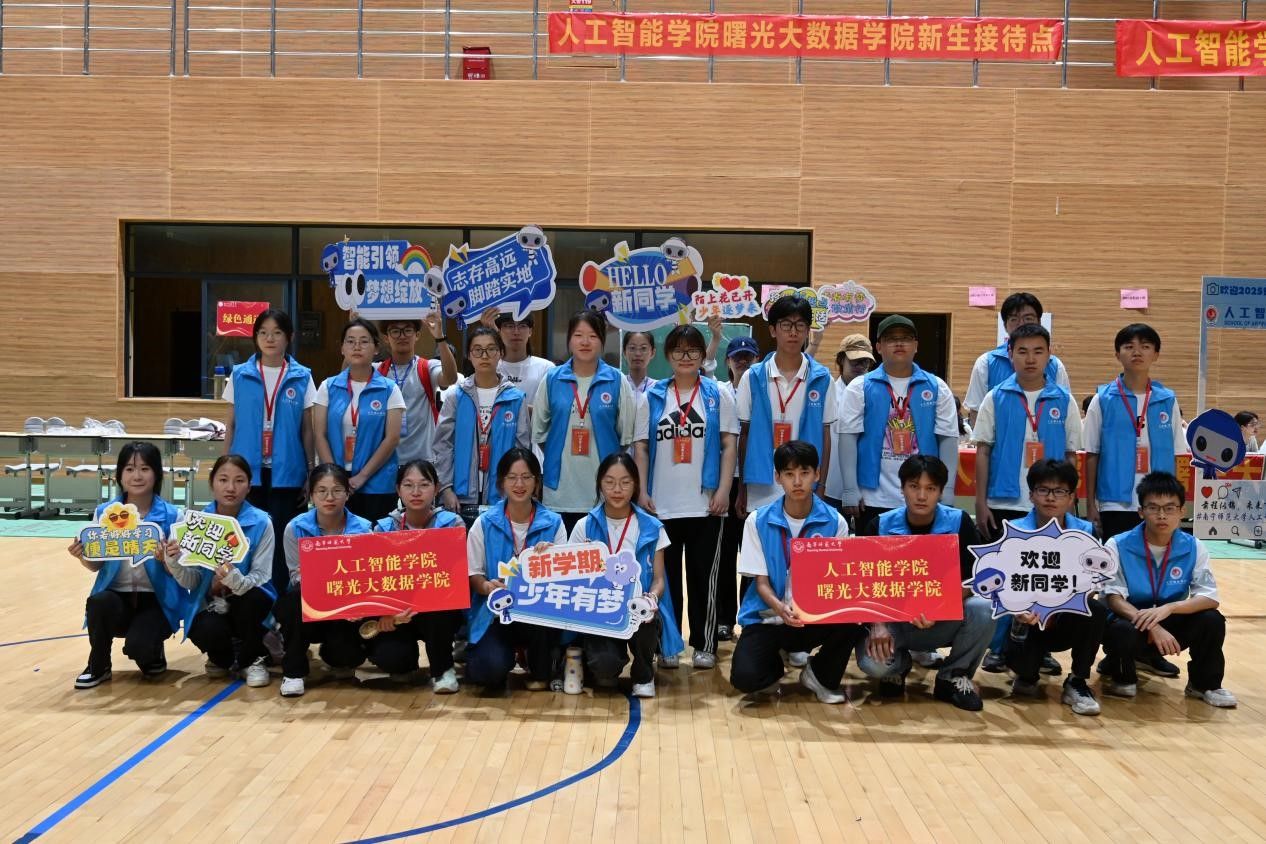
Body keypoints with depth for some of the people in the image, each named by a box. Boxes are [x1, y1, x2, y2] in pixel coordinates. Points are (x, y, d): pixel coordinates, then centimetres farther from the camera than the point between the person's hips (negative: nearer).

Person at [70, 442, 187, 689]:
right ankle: (98, 667, -3)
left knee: (138, 646, -28)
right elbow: (96, 566, 5)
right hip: (116, 596, 3)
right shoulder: (104, 513, -1)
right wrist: (83, 557, -17)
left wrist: (166, 559, -29)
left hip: (157, 599, -2)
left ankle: (153, 652, 13)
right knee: (98, 602, -32)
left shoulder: (172, 516, -9)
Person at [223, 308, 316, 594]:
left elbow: (307, 430, 6)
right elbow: (230, 425, 9)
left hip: (286, 473, -1)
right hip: (248, 471, 1)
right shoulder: (240, 375, 4)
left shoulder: (301, 378, 2)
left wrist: (311, 474, 3)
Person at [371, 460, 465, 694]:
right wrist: (384, 611, -23)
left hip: (441, 610, -1)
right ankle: (407, 661, 14)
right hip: (394, 613, 1)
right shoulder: (384, 528, 0)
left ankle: (443, 669, -10)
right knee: (388, 656, -27)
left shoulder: (452, 524, -6)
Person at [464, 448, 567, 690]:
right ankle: (508, 653, 13)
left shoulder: (553, 523, 1)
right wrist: (487, 586, -20)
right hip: (496, 612, -1)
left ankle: (541, 672, -5)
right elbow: (473, 574, 2)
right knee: (488, 670, -28)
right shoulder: (485, 523, 0)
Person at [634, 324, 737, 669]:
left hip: (705, 503, -1)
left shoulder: (718, 396, 6)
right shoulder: (652, 396, 8)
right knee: (666, 576, 7)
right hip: (662, 504, 1)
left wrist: (724, 490, -7)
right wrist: (642, 492, -2)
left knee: (704, 576, 3)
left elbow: (729, 445, 3)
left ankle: (704, 644, 13)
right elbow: (640, 447, 7)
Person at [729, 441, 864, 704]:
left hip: (816, 618, 1)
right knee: (745, 677, -27)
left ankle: (821, 676, 1)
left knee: (851, 621, -32)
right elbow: (761, 581, -6)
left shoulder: (834, 522, -4)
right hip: (769, 617, -1)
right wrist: (779, 608, -28)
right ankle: (774, 667, 14)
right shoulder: (758, 521, -6)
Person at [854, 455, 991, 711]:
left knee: (983, 609, -30)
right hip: (894, 619, 0)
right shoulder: (880, 527, -9)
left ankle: (953, 677, -3)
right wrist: (877, 625, -23)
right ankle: (897, 665, 11)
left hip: (943, 622, 1)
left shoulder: (959, 523, -9)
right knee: (872, 663, -30)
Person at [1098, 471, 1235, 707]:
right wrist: (1152, 627, -34)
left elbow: (1210, 597, -14)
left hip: (1170, 625, 3)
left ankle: (1205, 684, 3)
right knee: (1125, 633, -37)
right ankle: (1119, 674, -1)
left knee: (1212, 620, -23)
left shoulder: (1194, 548, -5)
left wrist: (1168, 608, -32)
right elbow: (1114, 599, -19)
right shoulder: (1118, 546, -13)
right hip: (1131, 622, -3)